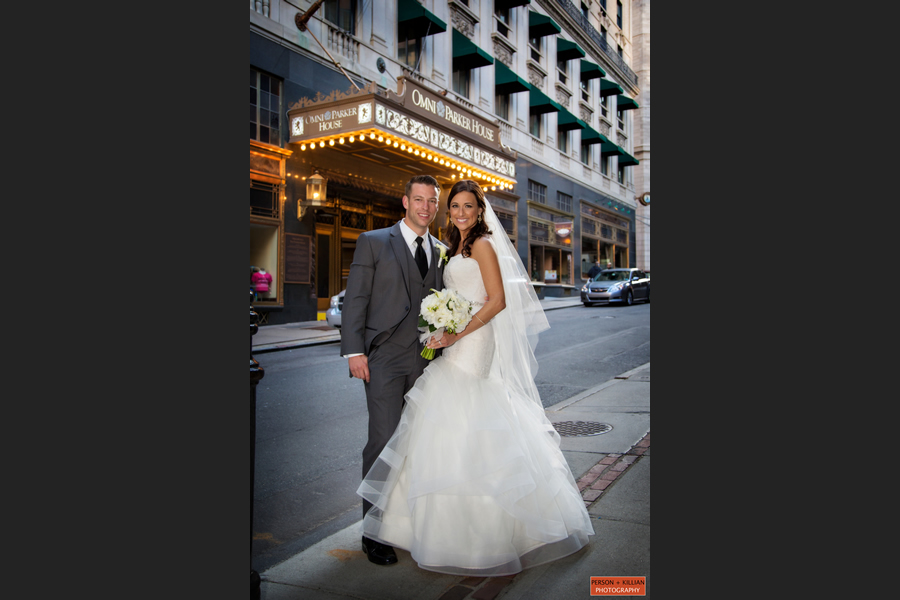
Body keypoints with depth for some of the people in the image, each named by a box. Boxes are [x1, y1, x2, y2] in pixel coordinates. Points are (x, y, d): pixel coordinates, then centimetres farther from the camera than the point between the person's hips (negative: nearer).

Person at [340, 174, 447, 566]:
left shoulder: (441, 251, 15)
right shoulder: (373, 242, 2)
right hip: (385, 358, -4)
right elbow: (355, 298, -2)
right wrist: (354, 350, -10)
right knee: (384, 441, -5)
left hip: (427, 359, 5)